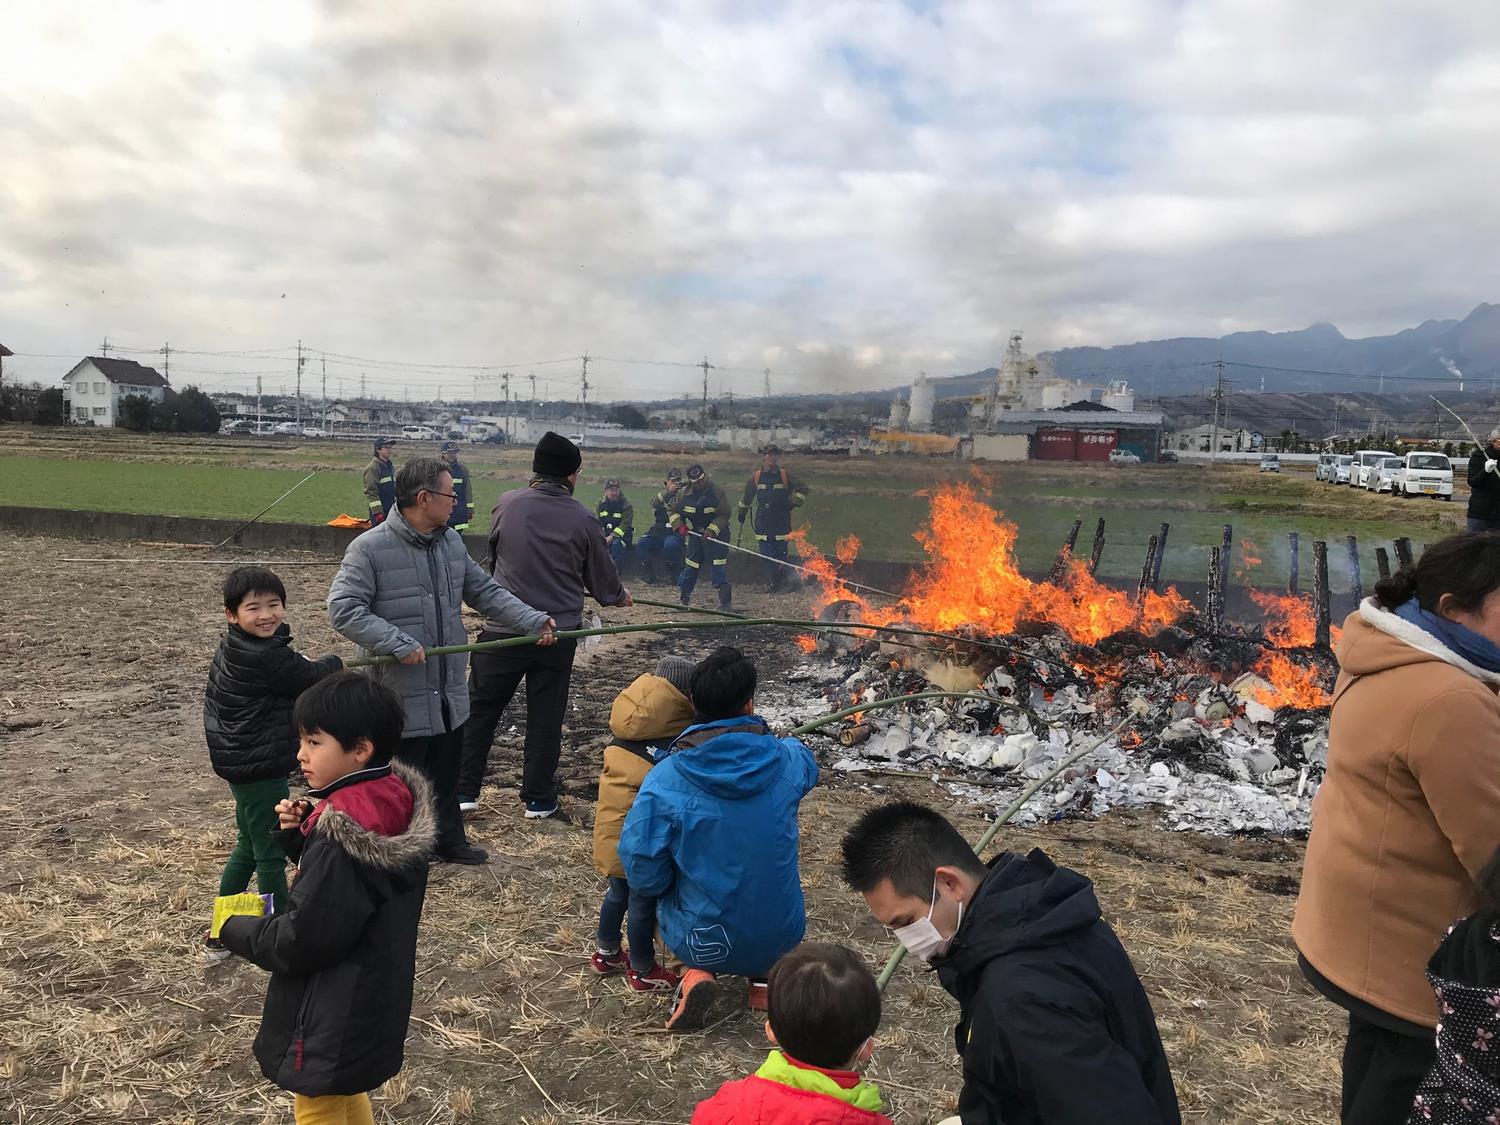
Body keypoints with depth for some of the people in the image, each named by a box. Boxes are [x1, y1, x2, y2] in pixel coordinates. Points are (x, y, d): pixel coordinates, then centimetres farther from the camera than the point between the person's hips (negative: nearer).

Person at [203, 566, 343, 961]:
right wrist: (335, 663, 8)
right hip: (260, 770, -10)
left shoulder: (231, 649, 4)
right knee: (272, 855, 3)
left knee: (248, 847, 22)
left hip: (238, 762, 10)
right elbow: (311, 677, -12)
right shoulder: (267, 658, -25)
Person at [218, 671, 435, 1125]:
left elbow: (298, 942, -26)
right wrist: (301, 834, -9)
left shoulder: (341, 840, -32)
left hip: (334, 1017, -8)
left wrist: (235, 929, -9)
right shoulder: (395, 803, -7)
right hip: (372, 999, 8)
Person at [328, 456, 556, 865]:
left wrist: (533, 620, 2)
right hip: (401, 696, -7)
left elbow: (486, 592, 12)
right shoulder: (370, 548, -16)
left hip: (449, 693, 7)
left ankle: (448, 839, 40)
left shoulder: (452, 543, 6)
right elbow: (343, 609, -19)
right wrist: (399, 643, -25)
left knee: (446, 777, 22)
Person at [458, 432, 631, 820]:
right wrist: (620, 596, 26)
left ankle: (464, 791, 18)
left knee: (480, 710, 14)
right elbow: (603, 582, 3)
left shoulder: (507, 504, -5)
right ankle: (538, 799, 21)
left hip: (504, 628, 0)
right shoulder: (584, 520, -7)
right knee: (546, 719, 11)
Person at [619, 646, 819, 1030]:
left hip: (703, 945, -2)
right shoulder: (788, 761, -14)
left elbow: (643, 875, -16)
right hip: (782, 938, 3)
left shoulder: (664, 779, -22)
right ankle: (763, 975, 19)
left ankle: (697, 977, 5)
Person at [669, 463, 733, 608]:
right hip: (693, 533, 3)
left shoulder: (718, 492, -13)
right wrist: (679, 525, -4)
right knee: (691, 566, 9)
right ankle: (682, 595, 24)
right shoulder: (684, 493, -2)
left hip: (715, 534, -3)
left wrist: (711, 530, -22)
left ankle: (726, 599, -8)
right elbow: (672, 510, 10)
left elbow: (724, 515, -11)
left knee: (718, 566, -10)